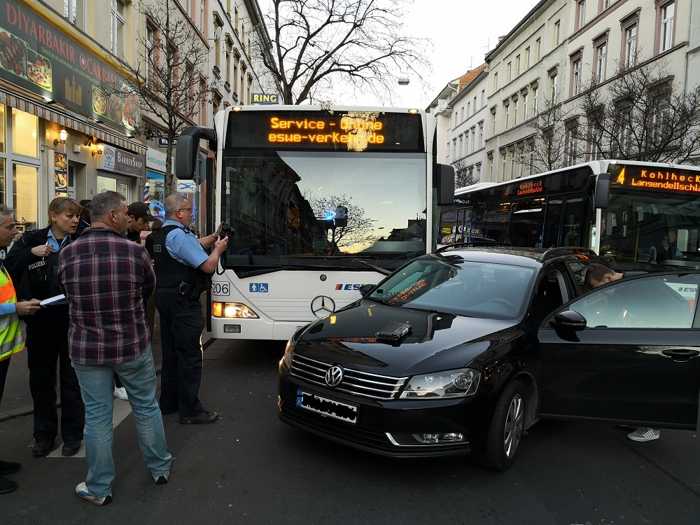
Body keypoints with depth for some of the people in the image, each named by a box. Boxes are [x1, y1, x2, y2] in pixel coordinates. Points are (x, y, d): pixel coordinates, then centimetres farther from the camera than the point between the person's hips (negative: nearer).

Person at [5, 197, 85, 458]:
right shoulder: (31, 240, 0)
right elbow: (8, 270, -7)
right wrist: (31, 254, -19)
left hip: (72, 321, -1)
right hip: (40, 322, 1)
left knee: (71, 378, 9)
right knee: (41, 378, 13)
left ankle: (72, 434, 24)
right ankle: (44, 434, 29)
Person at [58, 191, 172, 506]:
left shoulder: (67, 254, -8)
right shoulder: (134, 251, -13)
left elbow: (69, 295, 6)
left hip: (86, 349, 1)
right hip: (132, 346, -1)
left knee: (97, 416, 11)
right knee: (146, 408, 16)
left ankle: (99, 488, 24)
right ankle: (160, 468, 33)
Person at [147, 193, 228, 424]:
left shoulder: (159, 235, 13)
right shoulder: (180, 236, -18)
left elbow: (194, 246, 16)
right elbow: (208, 266, -19)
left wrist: (213, 238, 7)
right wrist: (218, 249, -3)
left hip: (164, 298, 10)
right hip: (183, 302, -10)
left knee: (170, 351, 17)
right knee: (190, 355, -3)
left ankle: (169, 402, 28)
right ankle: (190, 410, 4)